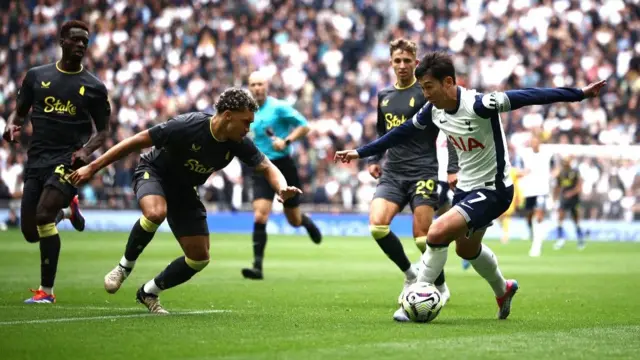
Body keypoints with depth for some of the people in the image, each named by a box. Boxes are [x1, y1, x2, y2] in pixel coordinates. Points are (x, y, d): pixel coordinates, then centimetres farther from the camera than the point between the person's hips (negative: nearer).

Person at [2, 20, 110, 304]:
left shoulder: (93, 87, 3)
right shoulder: (36, 76, 8)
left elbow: (103, 130, 8)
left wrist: (86, 150, -12)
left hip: (68, 160, -4)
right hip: (37, 159, 4)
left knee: (43, 216, -24)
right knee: (30, 232, 3)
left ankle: (46, 291, -14)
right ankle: (66, 211, 39)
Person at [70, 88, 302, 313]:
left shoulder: (238, 144, -17)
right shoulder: (187, 126, -33)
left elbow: (266, 167, -8)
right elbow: (137, 142, -27)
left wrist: (281, 187, -33)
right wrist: (93, 167, -26)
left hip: (184, 191, 6)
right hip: (153, 173, -6)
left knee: (200, 258, -2)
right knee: (155, 213, -40)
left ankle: (148, 292, 19)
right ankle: (124, 267, -15)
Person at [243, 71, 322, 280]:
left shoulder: (278, 107, -8)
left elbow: (303, 126, -9)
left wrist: (286, 141, -22)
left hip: (283, 165, -3)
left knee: (294, 220, 9)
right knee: (259, 217, -15)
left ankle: (307, 222, 48)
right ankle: (257, 267, -16)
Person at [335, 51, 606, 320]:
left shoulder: (478, 105, -29)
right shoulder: (434, 111, -6)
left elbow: (529, 97, -31)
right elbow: (402, 133, 10)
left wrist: (580, 94, -36)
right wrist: (361, 152, 13)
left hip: (493, 189, -9)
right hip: (466, 187, 9)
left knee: (437, 234, -21)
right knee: (466, 248, 26)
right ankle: (503, 290, 53)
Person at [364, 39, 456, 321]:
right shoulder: (384, 96, 14)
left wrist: (453, 168, -13)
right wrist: (374, 159, 15)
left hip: (423, 172, -5)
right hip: (392, 173, 5)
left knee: (422, 237, -9)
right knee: (377, 225, -16)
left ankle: (441, 287, 16)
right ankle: (410, 276, 5)